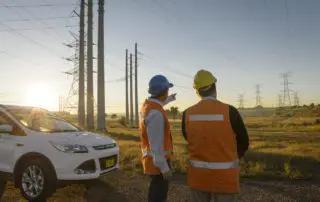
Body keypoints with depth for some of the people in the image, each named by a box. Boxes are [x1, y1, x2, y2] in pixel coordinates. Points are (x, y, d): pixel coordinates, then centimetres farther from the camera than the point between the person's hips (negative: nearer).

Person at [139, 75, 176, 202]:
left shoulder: (147, 105, 4)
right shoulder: (155, 113, -27)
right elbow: (156, 143, -26)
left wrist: (169, 99, 47)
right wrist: (164, 167, -21)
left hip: (152, 159, 10)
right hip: (158, 162, -10)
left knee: (159, 192, 22)